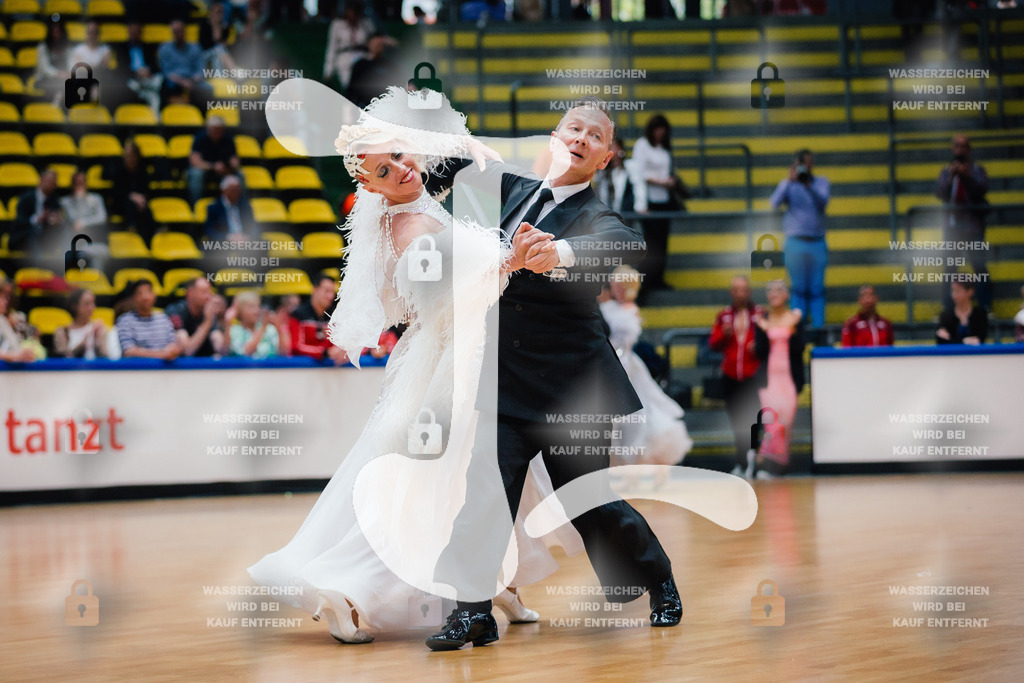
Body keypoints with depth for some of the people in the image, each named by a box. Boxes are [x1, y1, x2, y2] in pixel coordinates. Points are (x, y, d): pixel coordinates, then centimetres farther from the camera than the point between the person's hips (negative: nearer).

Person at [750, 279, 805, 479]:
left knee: (786, 414, -2)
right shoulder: (762, 319, 6)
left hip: (790, 374, 1)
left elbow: (799, 349, -3)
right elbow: (760, 351, 1)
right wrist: (763, 330, -12)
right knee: (772, 412, -17)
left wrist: (793, 329, -17)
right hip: (769, 375, -1)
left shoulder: (796, 317, 4)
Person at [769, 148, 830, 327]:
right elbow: (775, 202, -13)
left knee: (817, 289, -1)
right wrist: (789, 181, -22)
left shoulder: (821, 182, 8)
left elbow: (823, 201, -11)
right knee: (799, 289, -1)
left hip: (817, 243, 1)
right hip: (796, 243, -1)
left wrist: (808, 186, -26)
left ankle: (818, 327, -1)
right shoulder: (788, 184, 4)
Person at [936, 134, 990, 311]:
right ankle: (950, 308, 6)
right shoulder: (946, 172, 13)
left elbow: (983, 188, -7)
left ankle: (985, 307, -1)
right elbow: (939, 192, 0)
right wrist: (951, 178, -15)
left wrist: (967, 176, -20)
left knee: (979, 266, -5)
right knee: (950, 268, 2)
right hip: (952, 223, 2)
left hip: (973, 225, -2)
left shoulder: (977, 170, 9)